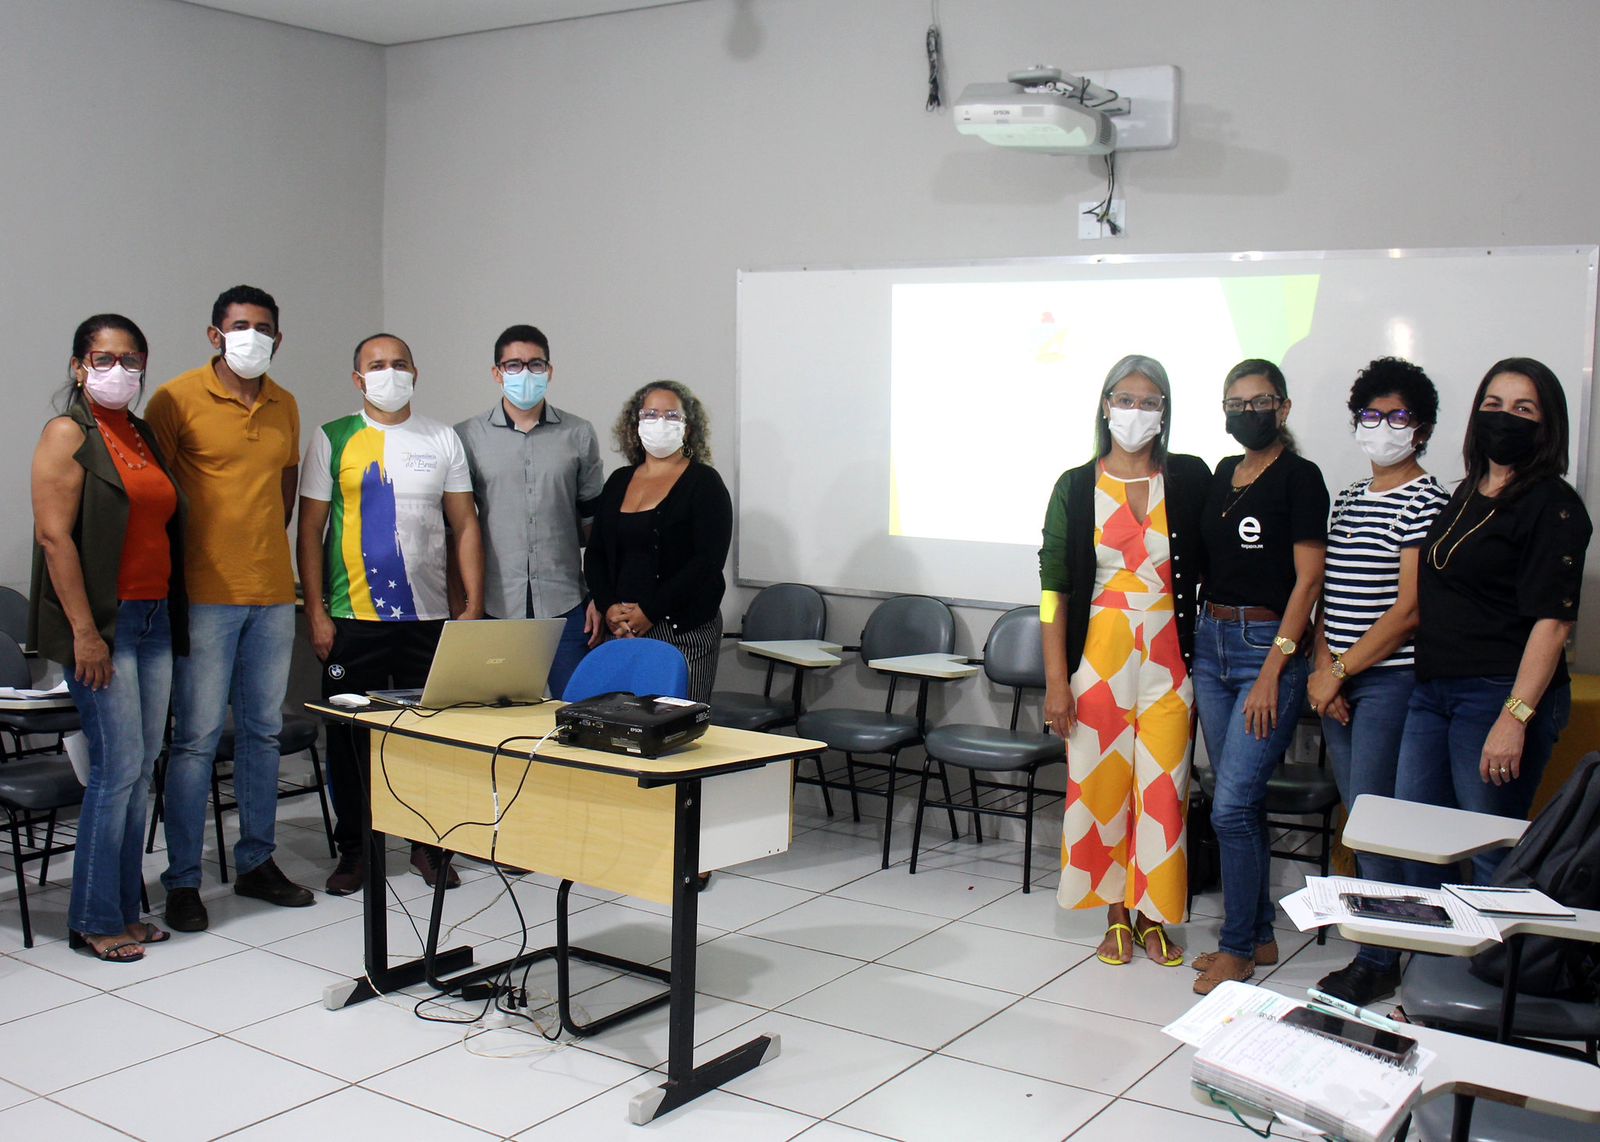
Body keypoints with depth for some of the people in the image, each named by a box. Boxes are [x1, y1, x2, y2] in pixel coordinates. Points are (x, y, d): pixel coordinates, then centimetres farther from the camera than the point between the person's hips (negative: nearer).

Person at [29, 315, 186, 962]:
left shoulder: (145, 435, 16)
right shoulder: (69, 434, -5)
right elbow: (54, 534, -12)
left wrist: (173, 617, 14)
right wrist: (84, 631, -18)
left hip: (153, 620, 7)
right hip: (101, 622, -7)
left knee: (142, 768, 9)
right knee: (118, 767, -7)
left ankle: (125, 909, 18)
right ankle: (94, 921, 5)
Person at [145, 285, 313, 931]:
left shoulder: (285, 406, 12)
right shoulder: (178, 399, -5)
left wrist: (266, 545, 13)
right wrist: (174, 567, -6)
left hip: (272, 593, 6)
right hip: (205, 594, -5)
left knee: (263, 731, 12)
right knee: (196, 739, -3)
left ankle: (256, 863, 24)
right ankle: (182, 880, 8)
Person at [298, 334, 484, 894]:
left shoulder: (442, 440, 8)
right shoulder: (332, 439, 3)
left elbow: (465, 526, 7)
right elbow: (311, 529, 2)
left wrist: (473, 606, -1)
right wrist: (315, 612, -5)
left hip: (429, 617, 1)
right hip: (352, 617, -1)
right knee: (350, 736, 6)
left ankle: (429, 844, 21)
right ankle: (353, 850, 20)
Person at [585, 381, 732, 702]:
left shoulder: (704, 482, -1)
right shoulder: (618, 482, 15)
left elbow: (708, 561, -10)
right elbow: (595, 553, 14)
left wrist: (649, 612, -13)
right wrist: (608, 607, -4)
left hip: (683, 630, -4)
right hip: (621, 629, 5)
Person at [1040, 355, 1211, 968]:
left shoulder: (1190, 479, 2)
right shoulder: (1076, 488, 0)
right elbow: (1055, 589, -1)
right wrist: (1056, 680, -6)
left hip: (1168, 659, 0)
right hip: (1099, 655, 0)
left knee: (1162, 788, 3)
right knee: (1101, 785, 4)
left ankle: (1153, 916, 19)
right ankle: (1116, 915, 20)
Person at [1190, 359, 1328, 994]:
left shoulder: (1299, 477, -7)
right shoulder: (1222, 475, 14)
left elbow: (1308, 580, -11)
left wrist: (1273, 671, -16)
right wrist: (1195, 649, 13)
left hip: (1268, 646, -7)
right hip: (1211, 639, 7)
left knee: (1231, 807, -8)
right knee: (1242, 802, 12)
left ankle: (1237, 947, 6)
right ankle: (1259, 936, 23)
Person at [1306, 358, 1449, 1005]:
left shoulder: (1426, 501, -8)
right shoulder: (1348, 500, 15)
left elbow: (1408, 610, -14)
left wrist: (1339, 671, -11)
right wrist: (1321, 668, -1)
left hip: (1390, 679, -7)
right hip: (1337, 683, 7)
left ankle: (1378, 963, 4)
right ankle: (1379, 943, 19)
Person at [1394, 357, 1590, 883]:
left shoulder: (1553, 506, -9)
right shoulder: (1465, 494, 15)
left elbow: (1552, 621, -17)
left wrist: (1515, 717, -24)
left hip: (1502, 696, -8)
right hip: (1433, 690, 8)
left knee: (1492, 855, -1)